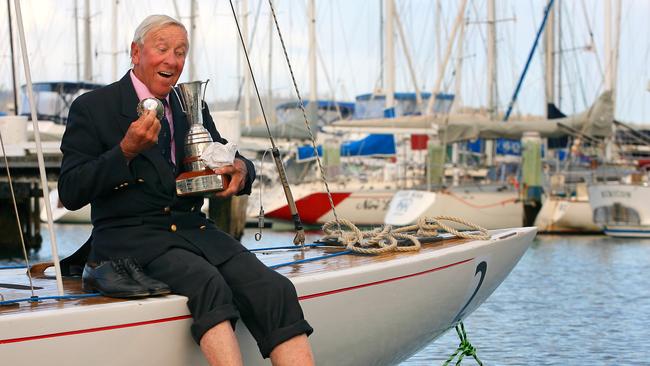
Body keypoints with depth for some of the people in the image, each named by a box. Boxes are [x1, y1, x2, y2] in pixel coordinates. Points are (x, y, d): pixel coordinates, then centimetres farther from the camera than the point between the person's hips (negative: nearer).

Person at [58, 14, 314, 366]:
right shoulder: (92, 108, 2)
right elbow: (70, 193, -4)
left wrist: (240, 169, -6)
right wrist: (126, 151, -17)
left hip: (194, 228, 5)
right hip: (130, 235, -5)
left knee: (275, 290, -21)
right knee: (208, 283, -35)